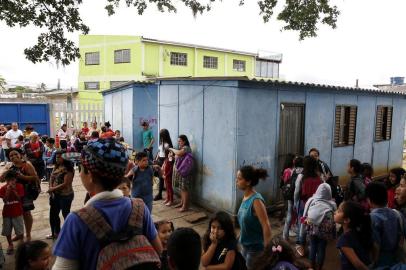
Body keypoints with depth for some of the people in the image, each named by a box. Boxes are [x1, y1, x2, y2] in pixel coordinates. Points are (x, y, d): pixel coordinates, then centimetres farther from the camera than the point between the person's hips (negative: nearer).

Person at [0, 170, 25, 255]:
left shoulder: (19, 186, -7)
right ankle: (10, 245, 30)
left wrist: (14, 190, -22)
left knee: (20, 231, 4)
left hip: (17, 212, -2)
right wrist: (8, 190, -23)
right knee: (7, 231, 13)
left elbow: (19, 198, -13)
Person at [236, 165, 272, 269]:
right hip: (246, 245, 8)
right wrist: (240, 238, 15)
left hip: (256, 248, -8)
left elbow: (266, 227, -24)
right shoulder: (245, 197, -1)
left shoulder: (256, 200, -24)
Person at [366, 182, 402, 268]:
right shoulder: (394, 214, -3)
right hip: (393, 260, 7)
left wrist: (373, 263, -11)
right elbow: (400, 237, 6)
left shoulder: (373, 218, -25)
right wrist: (394, 253, 18)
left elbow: (376, 245, -24)